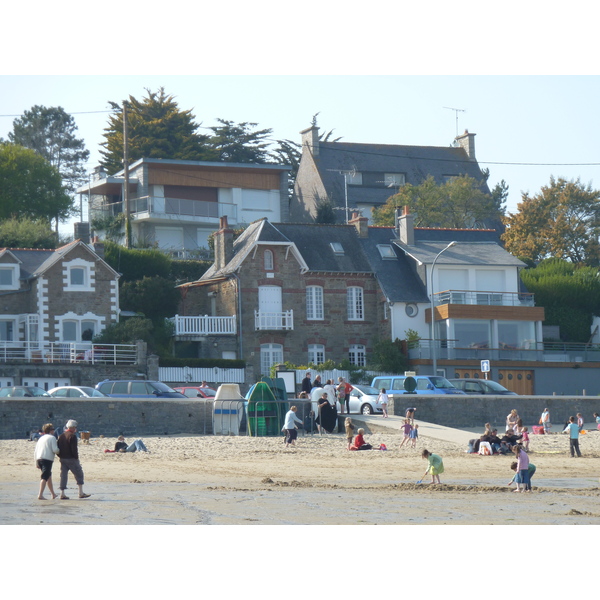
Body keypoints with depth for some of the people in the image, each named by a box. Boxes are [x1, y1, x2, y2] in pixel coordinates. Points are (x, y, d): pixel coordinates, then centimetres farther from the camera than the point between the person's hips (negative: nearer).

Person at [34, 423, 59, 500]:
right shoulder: (52, 438, 0)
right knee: (44, 477, -12)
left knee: (49, 476, 21)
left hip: (39, 459, 8)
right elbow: (55, 450, -11)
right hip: (48, 459, -8)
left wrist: (36, 462, 19)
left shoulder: (41, 438, 21)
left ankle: (53, 494, 31)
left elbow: (35, 451, 18)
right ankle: (40, 495, -24)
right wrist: (58, 451, 11)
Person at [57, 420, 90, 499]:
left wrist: (61, 456, 17)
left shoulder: (61, 436, 11)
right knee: (79, 475, 3)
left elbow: (58, 449, 12)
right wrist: (76, 457, -8)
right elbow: (74, 449, -18)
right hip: (71, 459, -7)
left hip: (63, 459, 7)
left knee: (63, 476, 8)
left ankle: (62, 494, 3)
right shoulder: (72, 436, -12)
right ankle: (81, 493, 2)